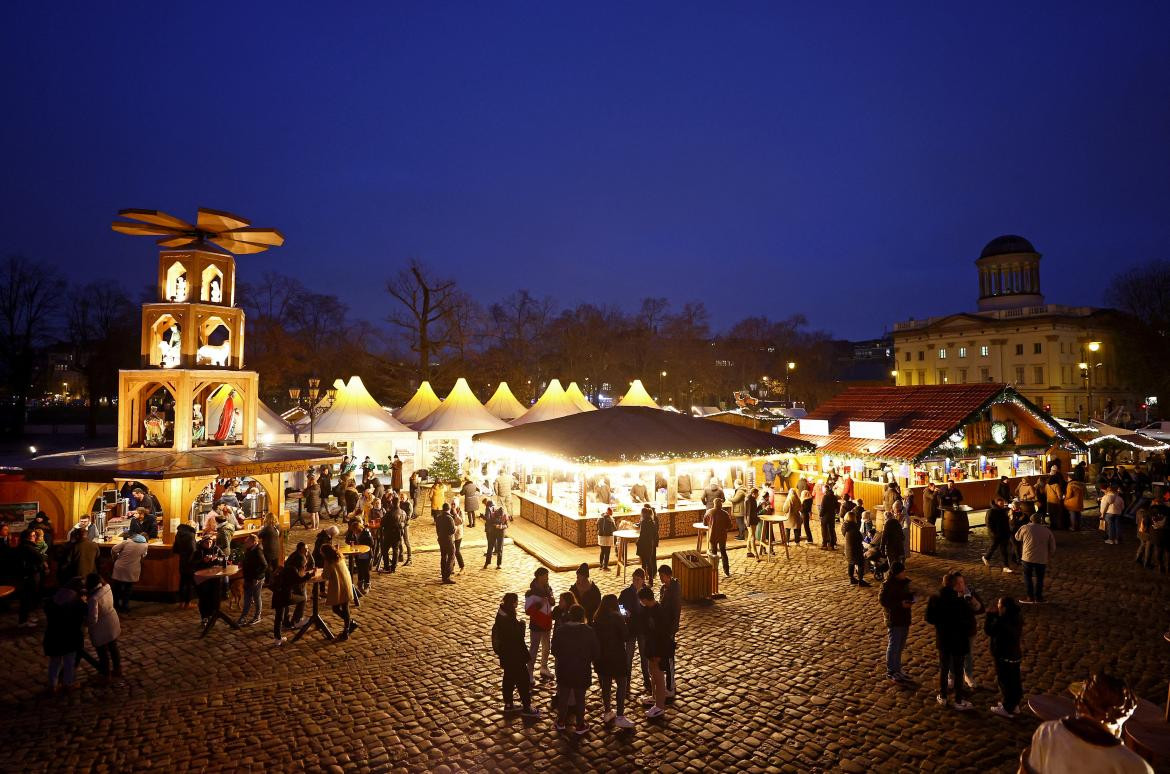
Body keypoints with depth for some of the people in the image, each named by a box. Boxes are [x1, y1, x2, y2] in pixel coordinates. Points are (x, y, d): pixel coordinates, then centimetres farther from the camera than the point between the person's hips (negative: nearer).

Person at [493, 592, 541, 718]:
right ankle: (526, 707, 16)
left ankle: (508, 704, 34)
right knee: (523, 680, 5)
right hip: (514, 656, -9)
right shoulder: (509, 620, -30)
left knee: (509, 678, 22)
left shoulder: (501, 615, -1)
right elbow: (517, 639, -25)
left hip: (505, 655, 9)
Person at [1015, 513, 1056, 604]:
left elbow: (1017, 537, 11)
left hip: (1028, 557, -2)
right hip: (1041, 559, 2)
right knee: (1039, 578, 15)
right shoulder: (1047, 531, 2)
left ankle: (1030, 597, 12)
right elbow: (1052, 547, 5)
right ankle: (1038, 597, 19)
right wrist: (1048, 557, 17)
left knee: (1027, 577, 12)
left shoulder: (1025, 528, -5)